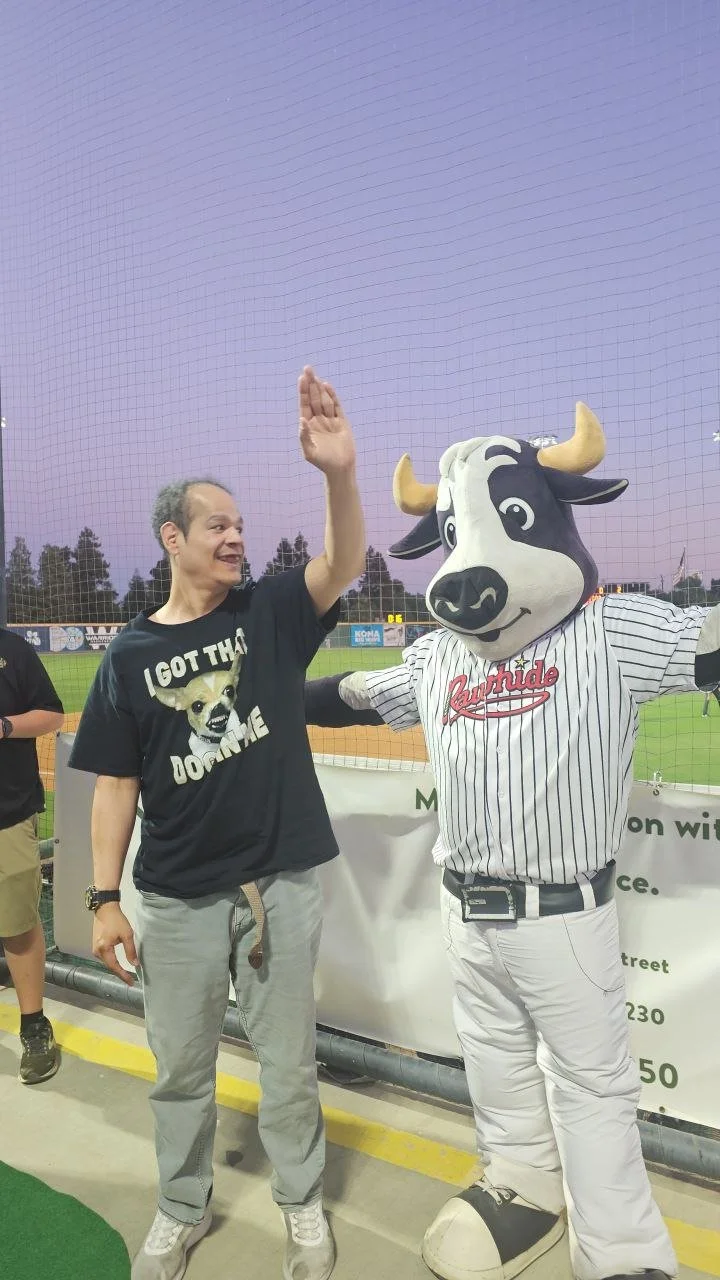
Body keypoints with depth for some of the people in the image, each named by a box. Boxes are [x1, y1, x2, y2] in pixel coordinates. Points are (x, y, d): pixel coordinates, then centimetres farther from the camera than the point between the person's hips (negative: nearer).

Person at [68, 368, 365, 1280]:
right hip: (177, 898, 1)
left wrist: (340, 473, -35)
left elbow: (343, 564, -19)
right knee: (180, 1068, 18)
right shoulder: (132, 652, -1)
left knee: (287, 1062, 15)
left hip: (281, 884, 0)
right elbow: (116, 782, 0)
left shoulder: (271, 615, -1)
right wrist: (104, 898, -4)